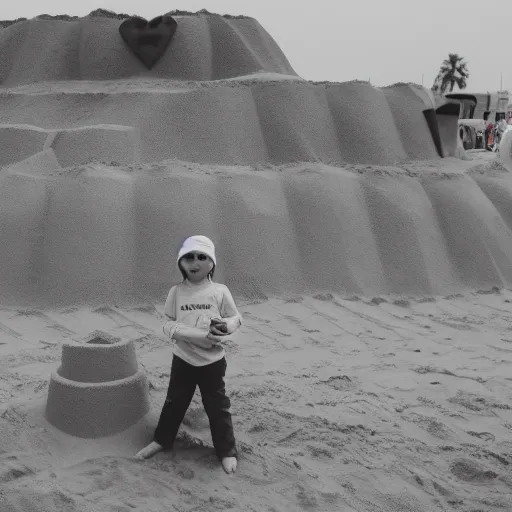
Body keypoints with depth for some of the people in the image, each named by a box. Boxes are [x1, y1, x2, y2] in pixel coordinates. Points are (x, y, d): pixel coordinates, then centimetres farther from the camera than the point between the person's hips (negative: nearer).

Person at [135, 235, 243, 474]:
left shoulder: (220, 291, -8)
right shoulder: (176, 292, -4)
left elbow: (236, 318, 2)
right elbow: (168, 324, -5)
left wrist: (225, 326, -22)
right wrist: (196, 334, -20)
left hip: (213, 360, -2)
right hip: (183, 358, 2)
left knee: (217, 406, 8)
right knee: (174, 401, 17)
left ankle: (227, 450, 22)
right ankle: (161, 439, 36)